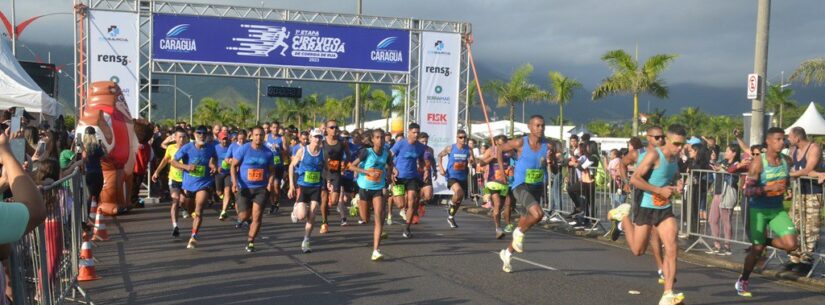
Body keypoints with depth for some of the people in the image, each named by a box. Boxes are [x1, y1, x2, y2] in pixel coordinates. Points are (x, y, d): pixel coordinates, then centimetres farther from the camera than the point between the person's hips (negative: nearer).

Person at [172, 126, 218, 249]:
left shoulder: (210, 149, -5)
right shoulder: (187, 148, -11)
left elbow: (214, 158, 17)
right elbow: (174, 162, -8)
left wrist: (214, 166, -5)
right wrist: (186, 166, -25)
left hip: (204, 184, -1)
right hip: (188, 184, 1)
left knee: (199, 210, -17)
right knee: (189, 208, 20)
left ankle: (193, 237, -15)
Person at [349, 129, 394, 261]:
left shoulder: (386, 154, -3)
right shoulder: (366, 152, -13)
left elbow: (390, 167, 19)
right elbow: (352, 166, -13)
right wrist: (368, 172, -21)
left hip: (378, 189, 1)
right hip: (364, 188, -1)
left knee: (378, 218, -13)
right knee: (366, 218, 12)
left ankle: (376, 251, -14)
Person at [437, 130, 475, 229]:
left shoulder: (468, 150, -3)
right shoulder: (450, 148, -7)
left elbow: (473, 161, -3)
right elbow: (440, 155, 5)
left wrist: (471, 161, -27)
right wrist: (441, 168, -5)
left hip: (463, 177, 4)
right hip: (452, 176, -4)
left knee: (459, 200, 13)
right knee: (459, 191, -32)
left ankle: (451, 217, 35)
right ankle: (452, 202, 0)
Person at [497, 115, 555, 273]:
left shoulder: (547, 147, -3)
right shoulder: (520, 143, -11)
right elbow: (500, 149, 4)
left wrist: (550, 161, -20)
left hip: (537, 187, 5)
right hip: (520, 186, -5)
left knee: (525, 222, 14)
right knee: (538, 213, -29)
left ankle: (507, 253, 35)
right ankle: (519, 233, 1)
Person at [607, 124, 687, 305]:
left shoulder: (675, 157, 5)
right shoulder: (654, 155, -17)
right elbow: (634, 179, -22)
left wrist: (677, 187, 4)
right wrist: (660, 190, -23)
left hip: (666, 209, 5)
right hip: (647, 208, -5)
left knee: (672, 248, -12)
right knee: (638, 251, 8)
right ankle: (623, 215, 33)